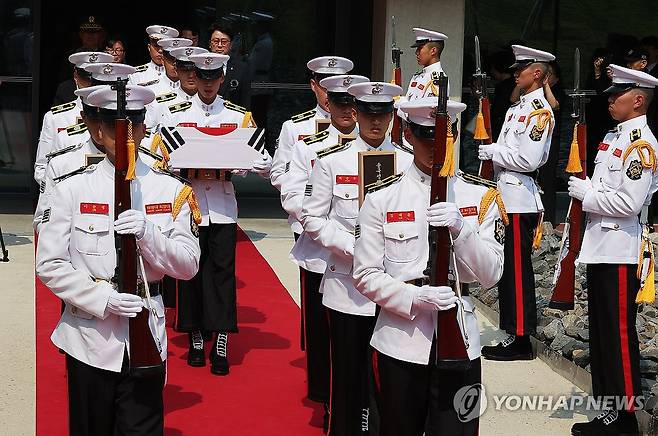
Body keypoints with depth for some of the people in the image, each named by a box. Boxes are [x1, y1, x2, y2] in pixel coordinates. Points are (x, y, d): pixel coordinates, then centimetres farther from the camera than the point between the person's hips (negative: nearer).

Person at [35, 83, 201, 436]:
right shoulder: (72, 190, 0)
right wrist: (103, 299, -16)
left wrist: (147, 234, -18)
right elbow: (49, 265, -4)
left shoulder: (170, 191, 4)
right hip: (90, 337, -1)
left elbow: (188, 266, 0)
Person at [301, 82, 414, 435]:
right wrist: (353, 248, -12)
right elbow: (313, 218, 0)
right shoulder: (331, 161, 1)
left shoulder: (408, 163, 5)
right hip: (346, 284, -1)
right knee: (347, 370, 4)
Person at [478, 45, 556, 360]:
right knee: (507, 269, 12)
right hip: (506, 197, 10)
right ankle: (512, 335, 19)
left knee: (517, 270, -5)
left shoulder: (541, 111, -12)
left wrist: (492, 152, -11)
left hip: (520, 200, -9)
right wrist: (491, 151, 1)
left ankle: (520, 340, 1)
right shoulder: (517, 109, 18)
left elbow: (528, 160, -21)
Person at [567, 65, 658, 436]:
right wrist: (584, 189, 4)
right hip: (600, 248, 10)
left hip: (621, 252, -10)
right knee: (601, 333, 14)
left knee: (619, 336, -3)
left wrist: (586, 194, -12)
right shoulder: (614, 137, 15)